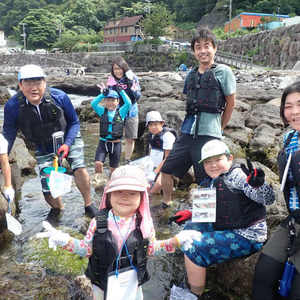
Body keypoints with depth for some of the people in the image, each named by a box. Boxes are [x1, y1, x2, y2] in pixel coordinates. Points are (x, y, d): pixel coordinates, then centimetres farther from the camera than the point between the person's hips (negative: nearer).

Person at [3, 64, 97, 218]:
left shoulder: (60, 97, -23)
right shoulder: (12, 106, -21)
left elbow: (74, 122, -8)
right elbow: (8, 135, -6)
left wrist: (67, 144, -21)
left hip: (69, 140, -1)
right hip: (44, 150, 1)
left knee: (80, 170, -26)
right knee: (49, 191, -1)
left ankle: (89, 205, 2)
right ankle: (57, 209, 37)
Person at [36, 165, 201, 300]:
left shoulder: (144, 223, -14)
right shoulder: (98, 222, -18)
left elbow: (151, 248, -1)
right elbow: (87, 249, -8)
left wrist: (176, 240, -10)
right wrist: (65, 240, -21)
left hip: (132, 282, 1)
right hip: (103, 282, -1)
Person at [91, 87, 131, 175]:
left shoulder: (121, 112, 1)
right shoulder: (102, 111, 4)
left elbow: (128, 103, -14)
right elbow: (93, 103, -10)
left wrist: (121, 92, -12)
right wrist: (103, 94, -16)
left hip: (116, 144, 0)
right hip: (103, 142, 0)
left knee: (113, 169, 10)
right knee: (98, 164, -15)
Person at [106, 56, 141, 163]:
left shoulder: (132, 78, -5)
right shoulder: (111, 80, 0)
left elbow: (137, 97, -11)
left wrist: (131, 84, -22)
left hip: (130, 112, 0)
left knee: (130, 139, 8)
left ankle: (127, 161, 27)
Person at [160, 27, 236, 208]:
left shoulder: (223, 72, -2)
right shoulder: (191, 75, 14)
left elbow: (231, 103, 3)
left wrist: (219, 128, 10)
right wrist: (189, 124, 14)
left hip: (209, 135, -6)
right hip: (187, 133, 6)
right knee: (167, 170, 12)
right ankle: (166, 204, 34)